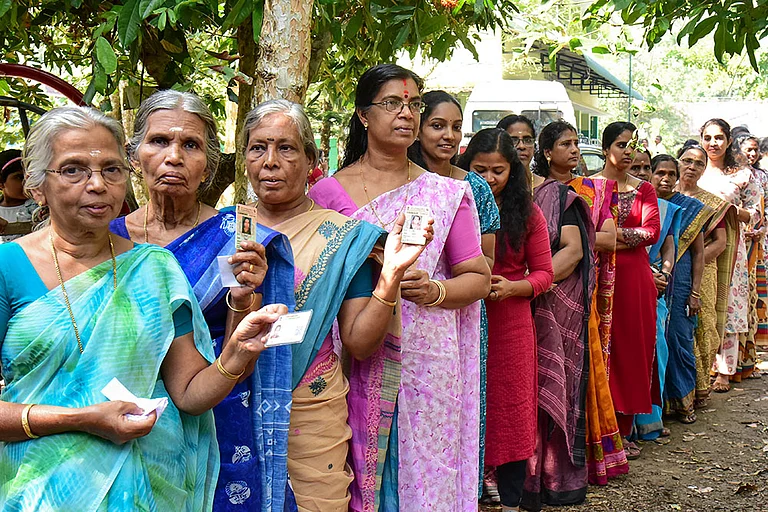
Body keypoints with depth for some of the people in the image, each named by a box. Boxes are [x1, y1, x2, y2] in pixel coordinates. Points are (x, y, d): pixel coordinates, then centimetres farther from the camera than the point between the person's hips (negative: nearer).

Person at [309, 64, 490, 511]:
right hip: (355, 367, -1)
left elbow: (479, 278, 6)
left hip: (427, 364, 1)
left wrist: (434, 291, -12)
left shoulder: (446, 194, 8)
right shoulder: (328, 193, 5)